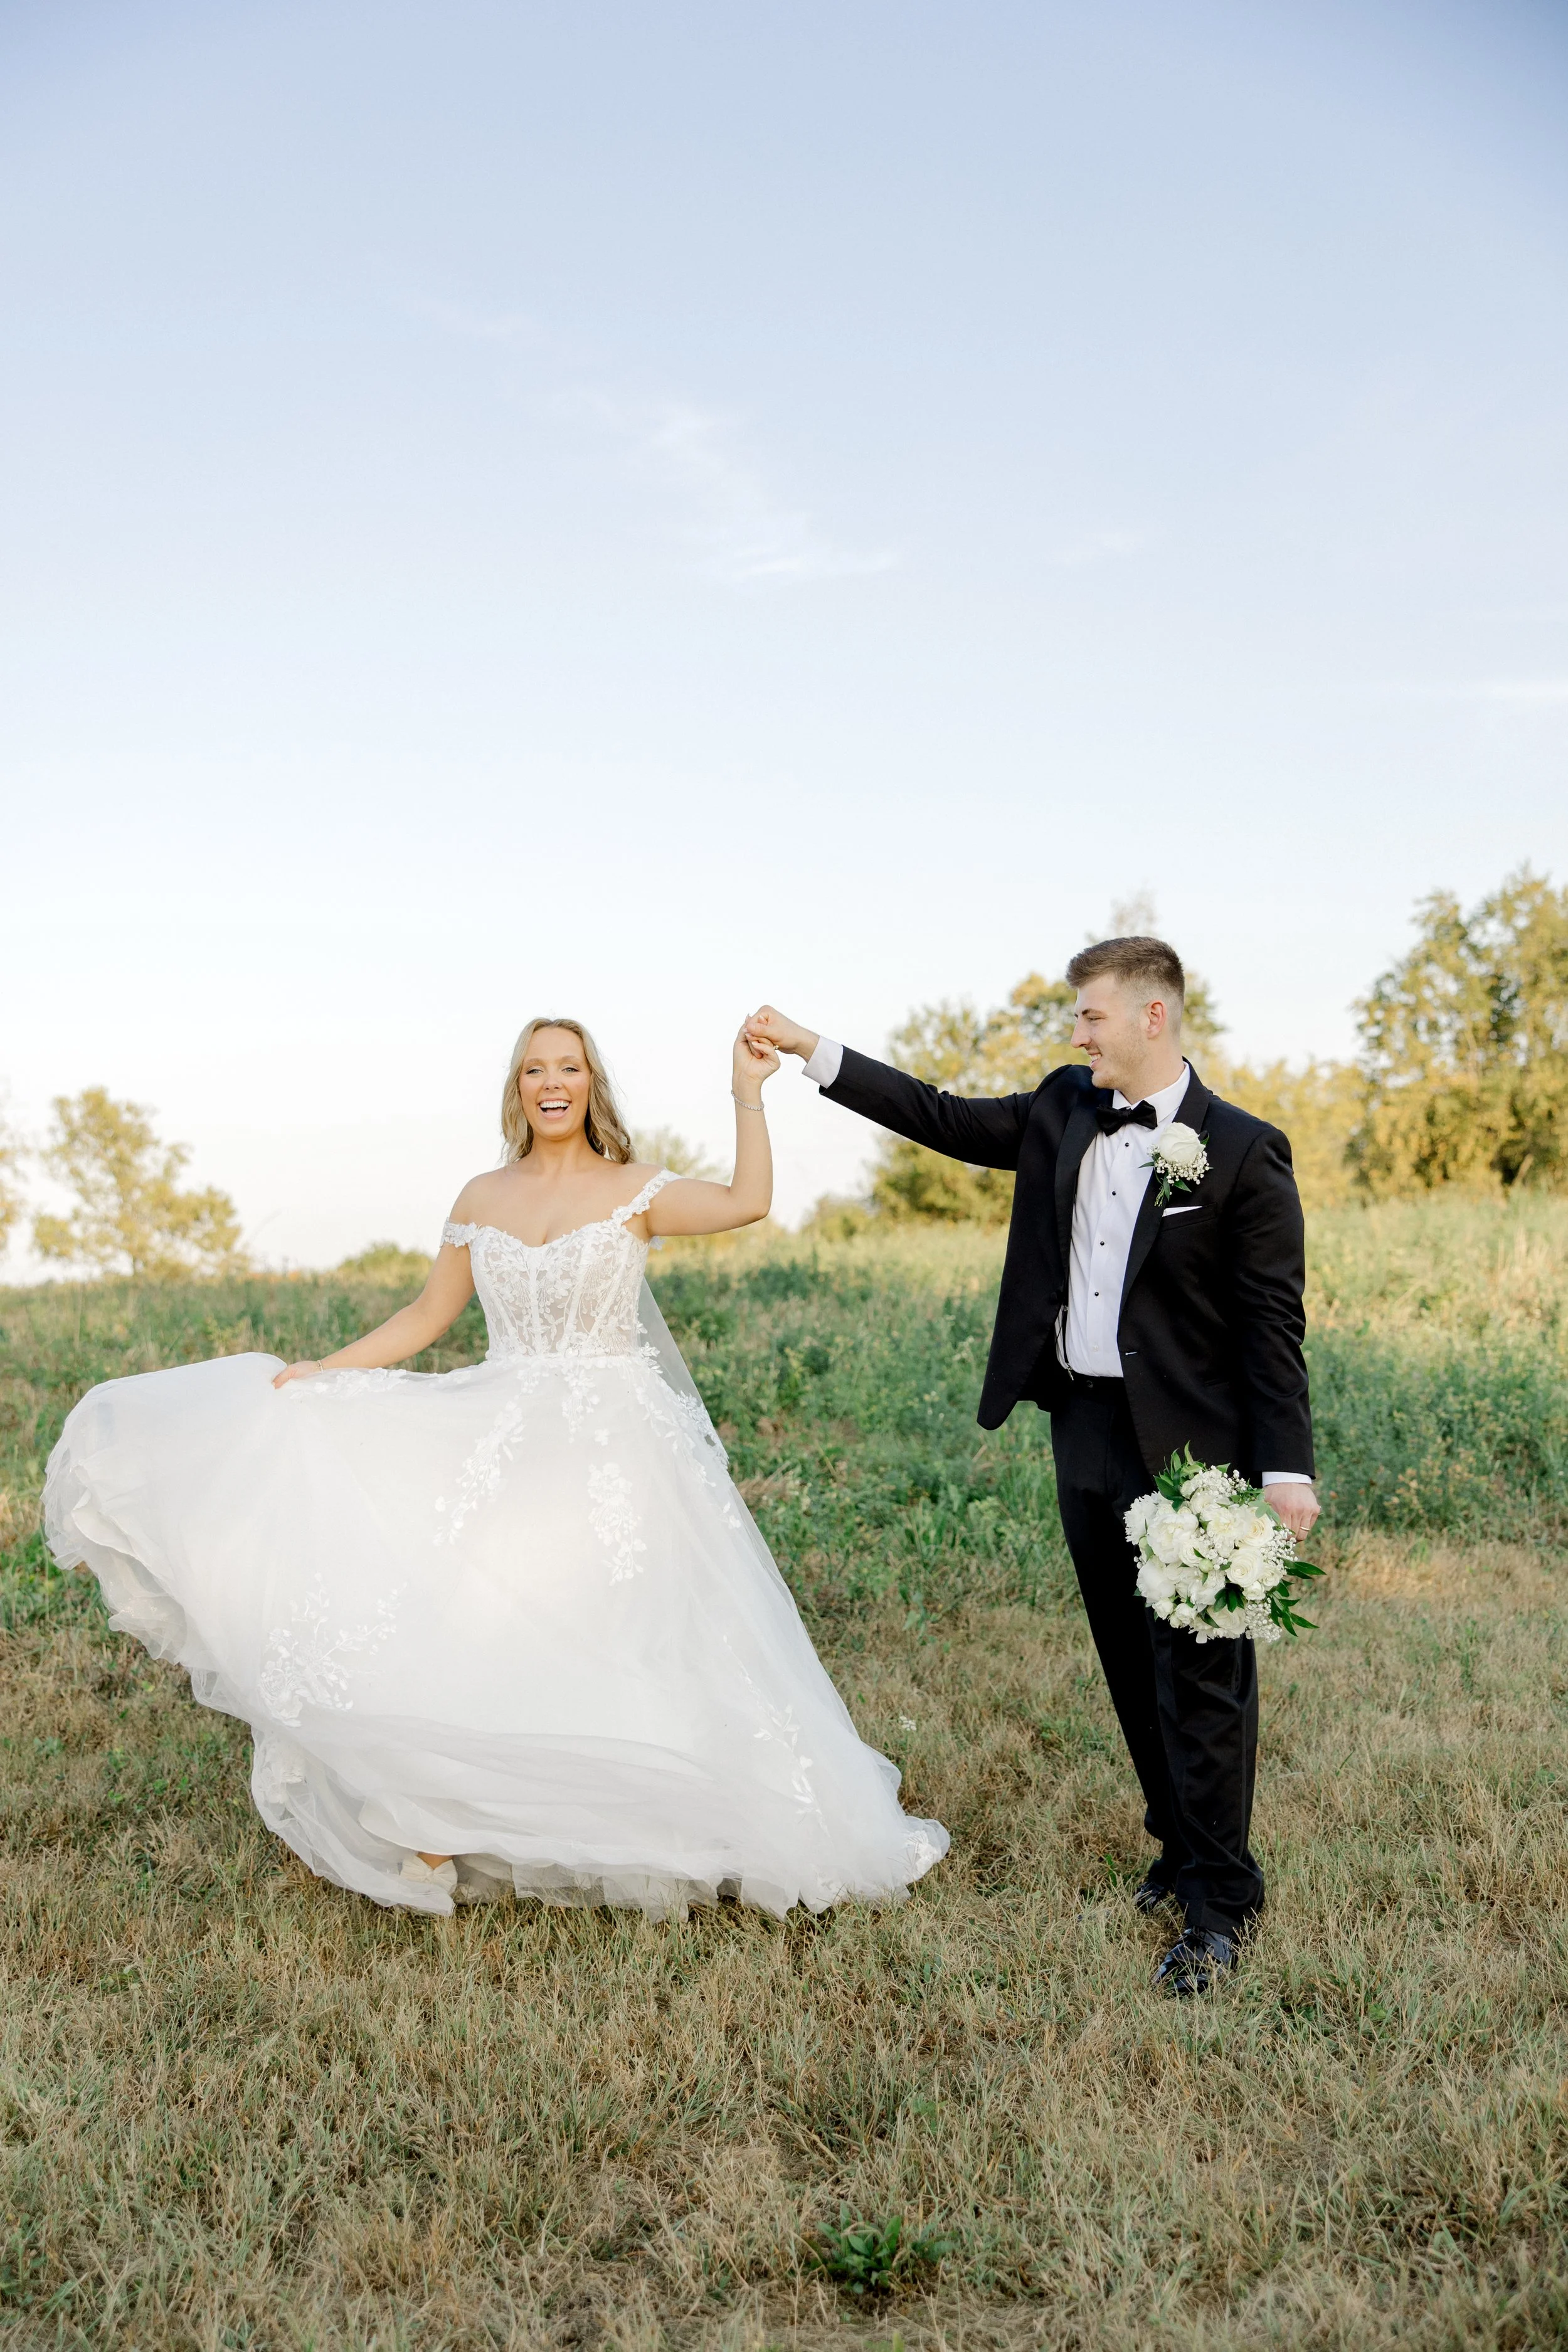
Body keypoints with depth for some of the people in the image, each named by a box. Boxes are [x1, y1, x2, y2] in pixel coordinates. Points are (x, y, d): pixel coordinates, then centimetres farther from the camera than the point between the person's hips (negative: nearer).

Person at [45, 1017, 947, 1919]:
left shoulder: (634, 1190, -3)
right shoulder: (482, 1199, 7)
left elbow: (747, 1203, -19)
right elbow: (428, 1317, 11)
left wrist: (748, 1094, -21)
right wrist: (319, 1372, 5)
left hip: (616, 1451, -3)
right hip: (500, 1445, 3)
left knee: (626, 1639, 0)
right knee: (459, 1626, -2)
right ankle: (441, 1832, 13)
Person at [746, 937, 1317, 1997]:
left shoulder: (1243, 1152, -10)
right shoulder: (1064, 1109, 7)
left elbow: (1273, 1321, -11)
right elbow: (945, 1119, 12)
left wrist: (1287, 1466, -16)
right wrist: (812, 1049, 9)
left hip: (1189, 1445, -6)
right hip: (1085, 1430, 7)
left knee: (1202, 1672, -2)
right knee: (1133, 1664, 16)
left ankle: (1220, 1905, 11)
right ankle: (1182, 1848, 33)